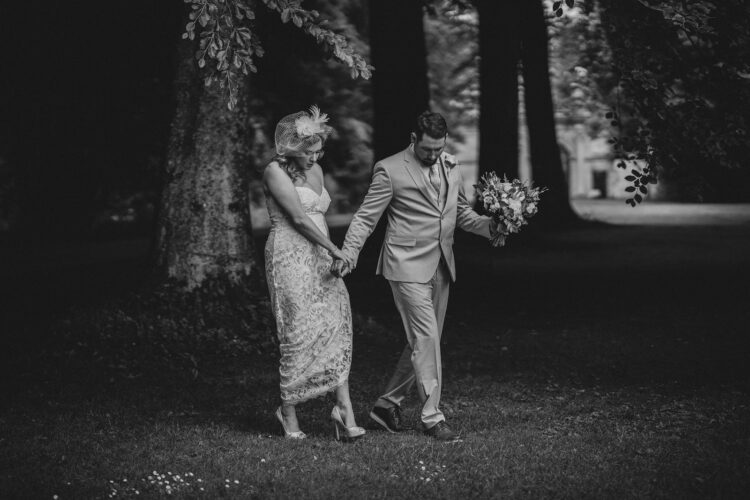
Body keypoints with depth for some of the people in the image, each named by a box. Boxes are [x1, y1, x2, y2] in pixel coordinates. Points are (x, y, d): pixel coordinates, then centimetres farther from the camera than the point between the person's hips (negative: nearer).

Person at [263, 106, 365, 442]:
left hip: (320, 260, 7)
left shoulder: (315, 171, 15)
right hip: (290, 259, -7)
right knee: (300, 334, -6)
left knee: (337, 327, -5)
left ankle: (344, 410, -8)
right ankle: (288, 411, 8)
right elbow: (297, 217, -14)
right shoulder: (275, 171, -8)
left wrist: (329, 253, 13)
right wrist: (334, 249, -12)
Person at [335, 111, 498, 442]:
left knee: (423, 341, 11)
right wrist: (349, 253, -21)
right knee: (427, 338, -11)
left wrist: (489, 226, 0)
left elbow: (462, 212, 19)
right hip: (407, 266, -7)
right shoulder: (390, 170, -7)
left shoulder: (450, 167, 11)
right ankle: (432, 417, -5)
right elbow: (366, 217, -7)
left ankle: (387, 404, 24)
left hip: (440, 267, 7)